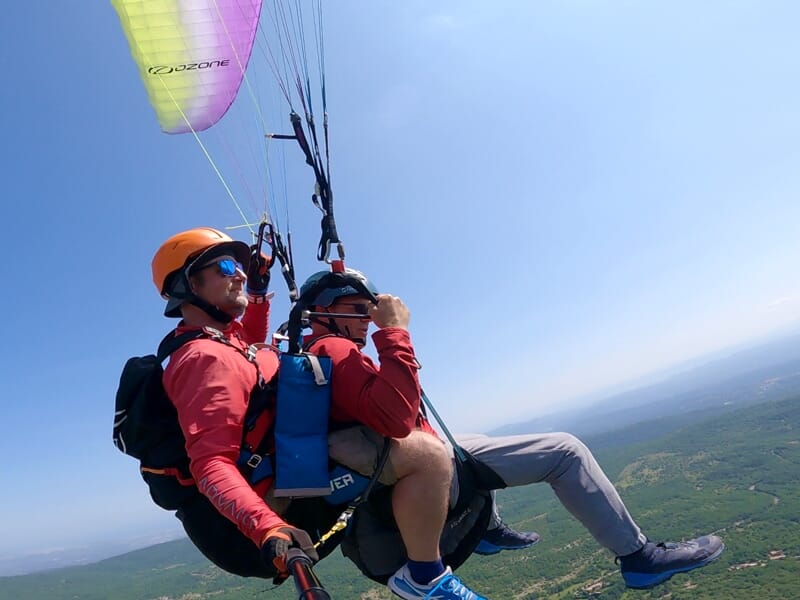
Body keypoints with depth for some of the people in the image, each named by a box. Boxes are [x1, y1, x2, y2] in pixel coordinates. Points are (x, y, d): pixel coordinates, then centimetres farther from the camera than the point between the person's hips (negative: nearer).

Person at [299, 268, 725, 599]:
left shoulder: (307, 355, 11)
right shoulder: (335, 350, -20)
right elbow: (396, 418, -35)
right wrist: (393, 331, -30)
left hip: (388, 473, 11)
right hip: (432, 471, -11)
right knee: (564, 451, -6)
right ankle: (639, 555, 9)